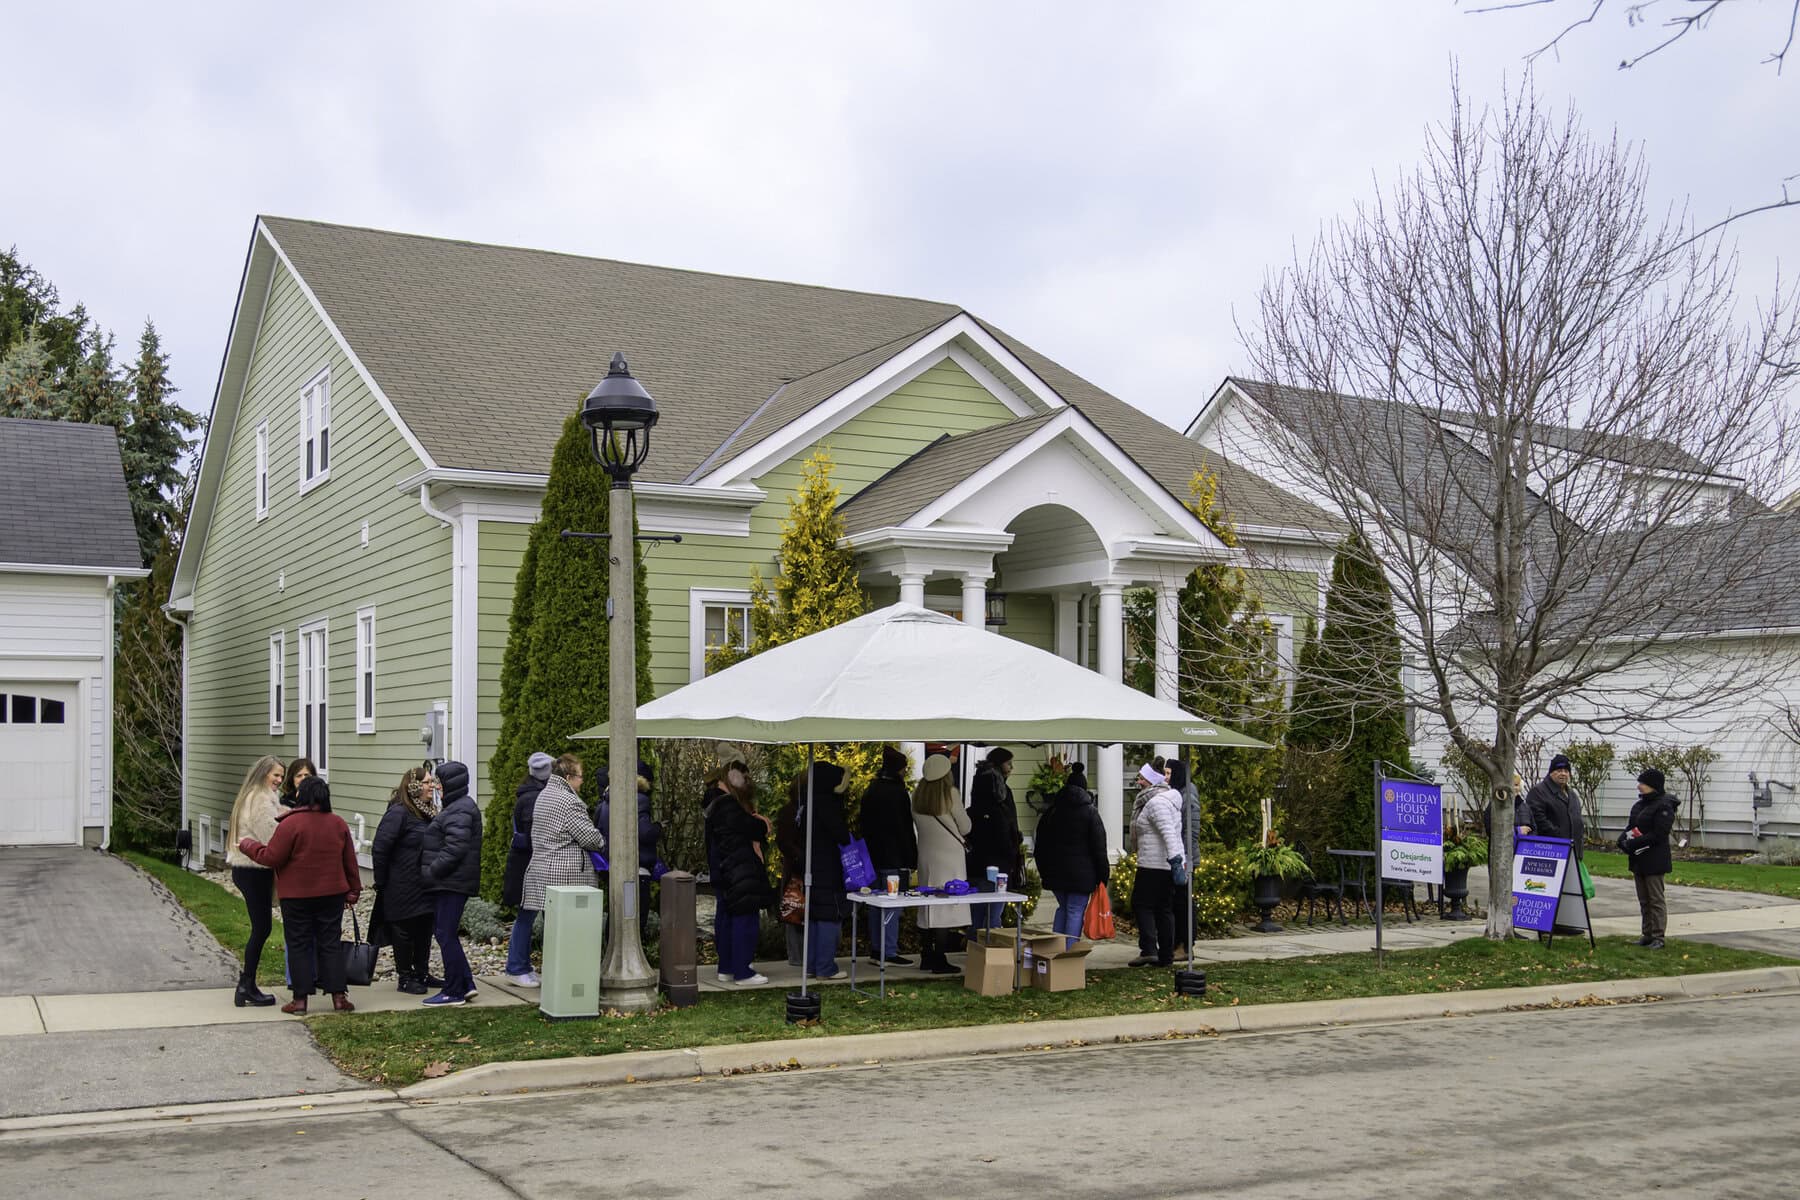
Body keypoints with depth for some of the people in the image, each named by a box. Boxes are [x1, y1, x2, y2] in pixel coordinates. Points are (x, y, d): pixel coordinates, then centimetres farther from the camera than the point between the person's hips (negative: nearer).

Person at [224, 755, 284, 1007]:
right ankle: (248, 987, 3)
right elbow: (271, 838, -19)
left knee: (260, 927, 13)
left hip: (244, 868, 10)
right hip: (255, 870, -10)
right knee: (262, 928, -3)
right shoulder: (262, 800, -15)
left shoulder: (249, 797, 18)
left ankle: (246, 984, 16)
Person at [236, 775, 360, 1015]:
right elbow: (350, 861, 8)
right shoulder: (338, 824, 3)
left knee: (300, 945, 4)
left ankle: (300, 999, 4)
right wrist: (353, 890, 17)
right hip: (332, 894, 4)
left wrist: (248, 845, 4)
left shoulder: (290, 824, -14)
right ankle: (338, 997, 5)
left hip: (297, 896, -4)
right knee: (331, 943, 8)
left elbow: (271, 858, -13)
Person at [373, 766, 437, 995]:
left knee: (425, 931, 14)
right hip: (403, 888, -8)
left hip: (424, 888, 8)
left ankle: (422, 973, 26)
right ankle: (405, 978, 12)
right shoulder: (398, 813, -16)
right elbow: (379, 848, -18)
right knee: (404, 933, 3)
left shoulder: (425, 813, 10)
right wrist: (382, 883, -13)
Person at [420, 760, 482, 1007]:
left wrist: (430, 871, -19)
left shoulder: (459, 811, -16)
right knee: (444, 932, 15)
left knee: (446, 935, -5)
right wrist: (431, 872, 15)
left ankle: (453, 992, 1)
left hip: (452, 883, -11)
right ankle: (466, 984, 19)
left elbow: (455, 848, -24)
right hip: (448, 882, 11)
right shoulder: (457, 807, 18)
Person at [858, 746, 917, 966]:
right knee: (892, 905, -5)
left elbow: (862, 824, 16)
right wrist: (911, 861, -10)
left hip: (874, 857, 8)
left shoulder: (871, 791, 12)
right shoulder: (898, 793, -12)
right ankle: (889, 951, -5)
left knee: (876, 904, 13)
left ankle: (876, 949, 18)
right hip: (894, 858, -8)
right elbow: (906, 830, -13)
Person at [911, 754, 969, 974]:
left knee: (927, 906, 12)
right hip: (949, 855, -6)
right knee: (946, 906, -3)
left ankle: (926, 956, 17)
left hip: (926, 855, 6)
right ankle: (939, 960, -4)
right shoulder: (950, 793, -12)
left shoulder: (917, 794, 4)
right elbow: (965, 827, -4)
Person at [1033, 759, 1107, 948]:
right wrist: (1102, 875, -3)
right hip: (1081, 873, -4)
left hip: (1056, 871, 4)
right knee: (1076, 912, 0)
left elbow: (1041, 844, 11)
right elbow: (1099, 847, -6)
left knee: (1063, 908, 19)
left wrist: (1043, 870, 18)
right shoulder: (1090, 812, -4)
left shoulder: (1052, 811, 8)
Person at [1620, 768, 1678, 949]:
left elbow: (1658, 835, -20)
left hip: (1654, 861, -9)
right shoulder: (1640, 804, 14)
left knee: (1656, 900, -3)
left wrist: (1633, 844, -22)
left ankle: (1658, 937, 2)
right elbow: (1630, 827, 16)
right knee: (1644, 900, 12)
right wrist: (1624, 840, -6)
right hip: (1638, 859, 9)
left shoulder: (1663, 806, -13)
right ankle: (1647, 935, 18)